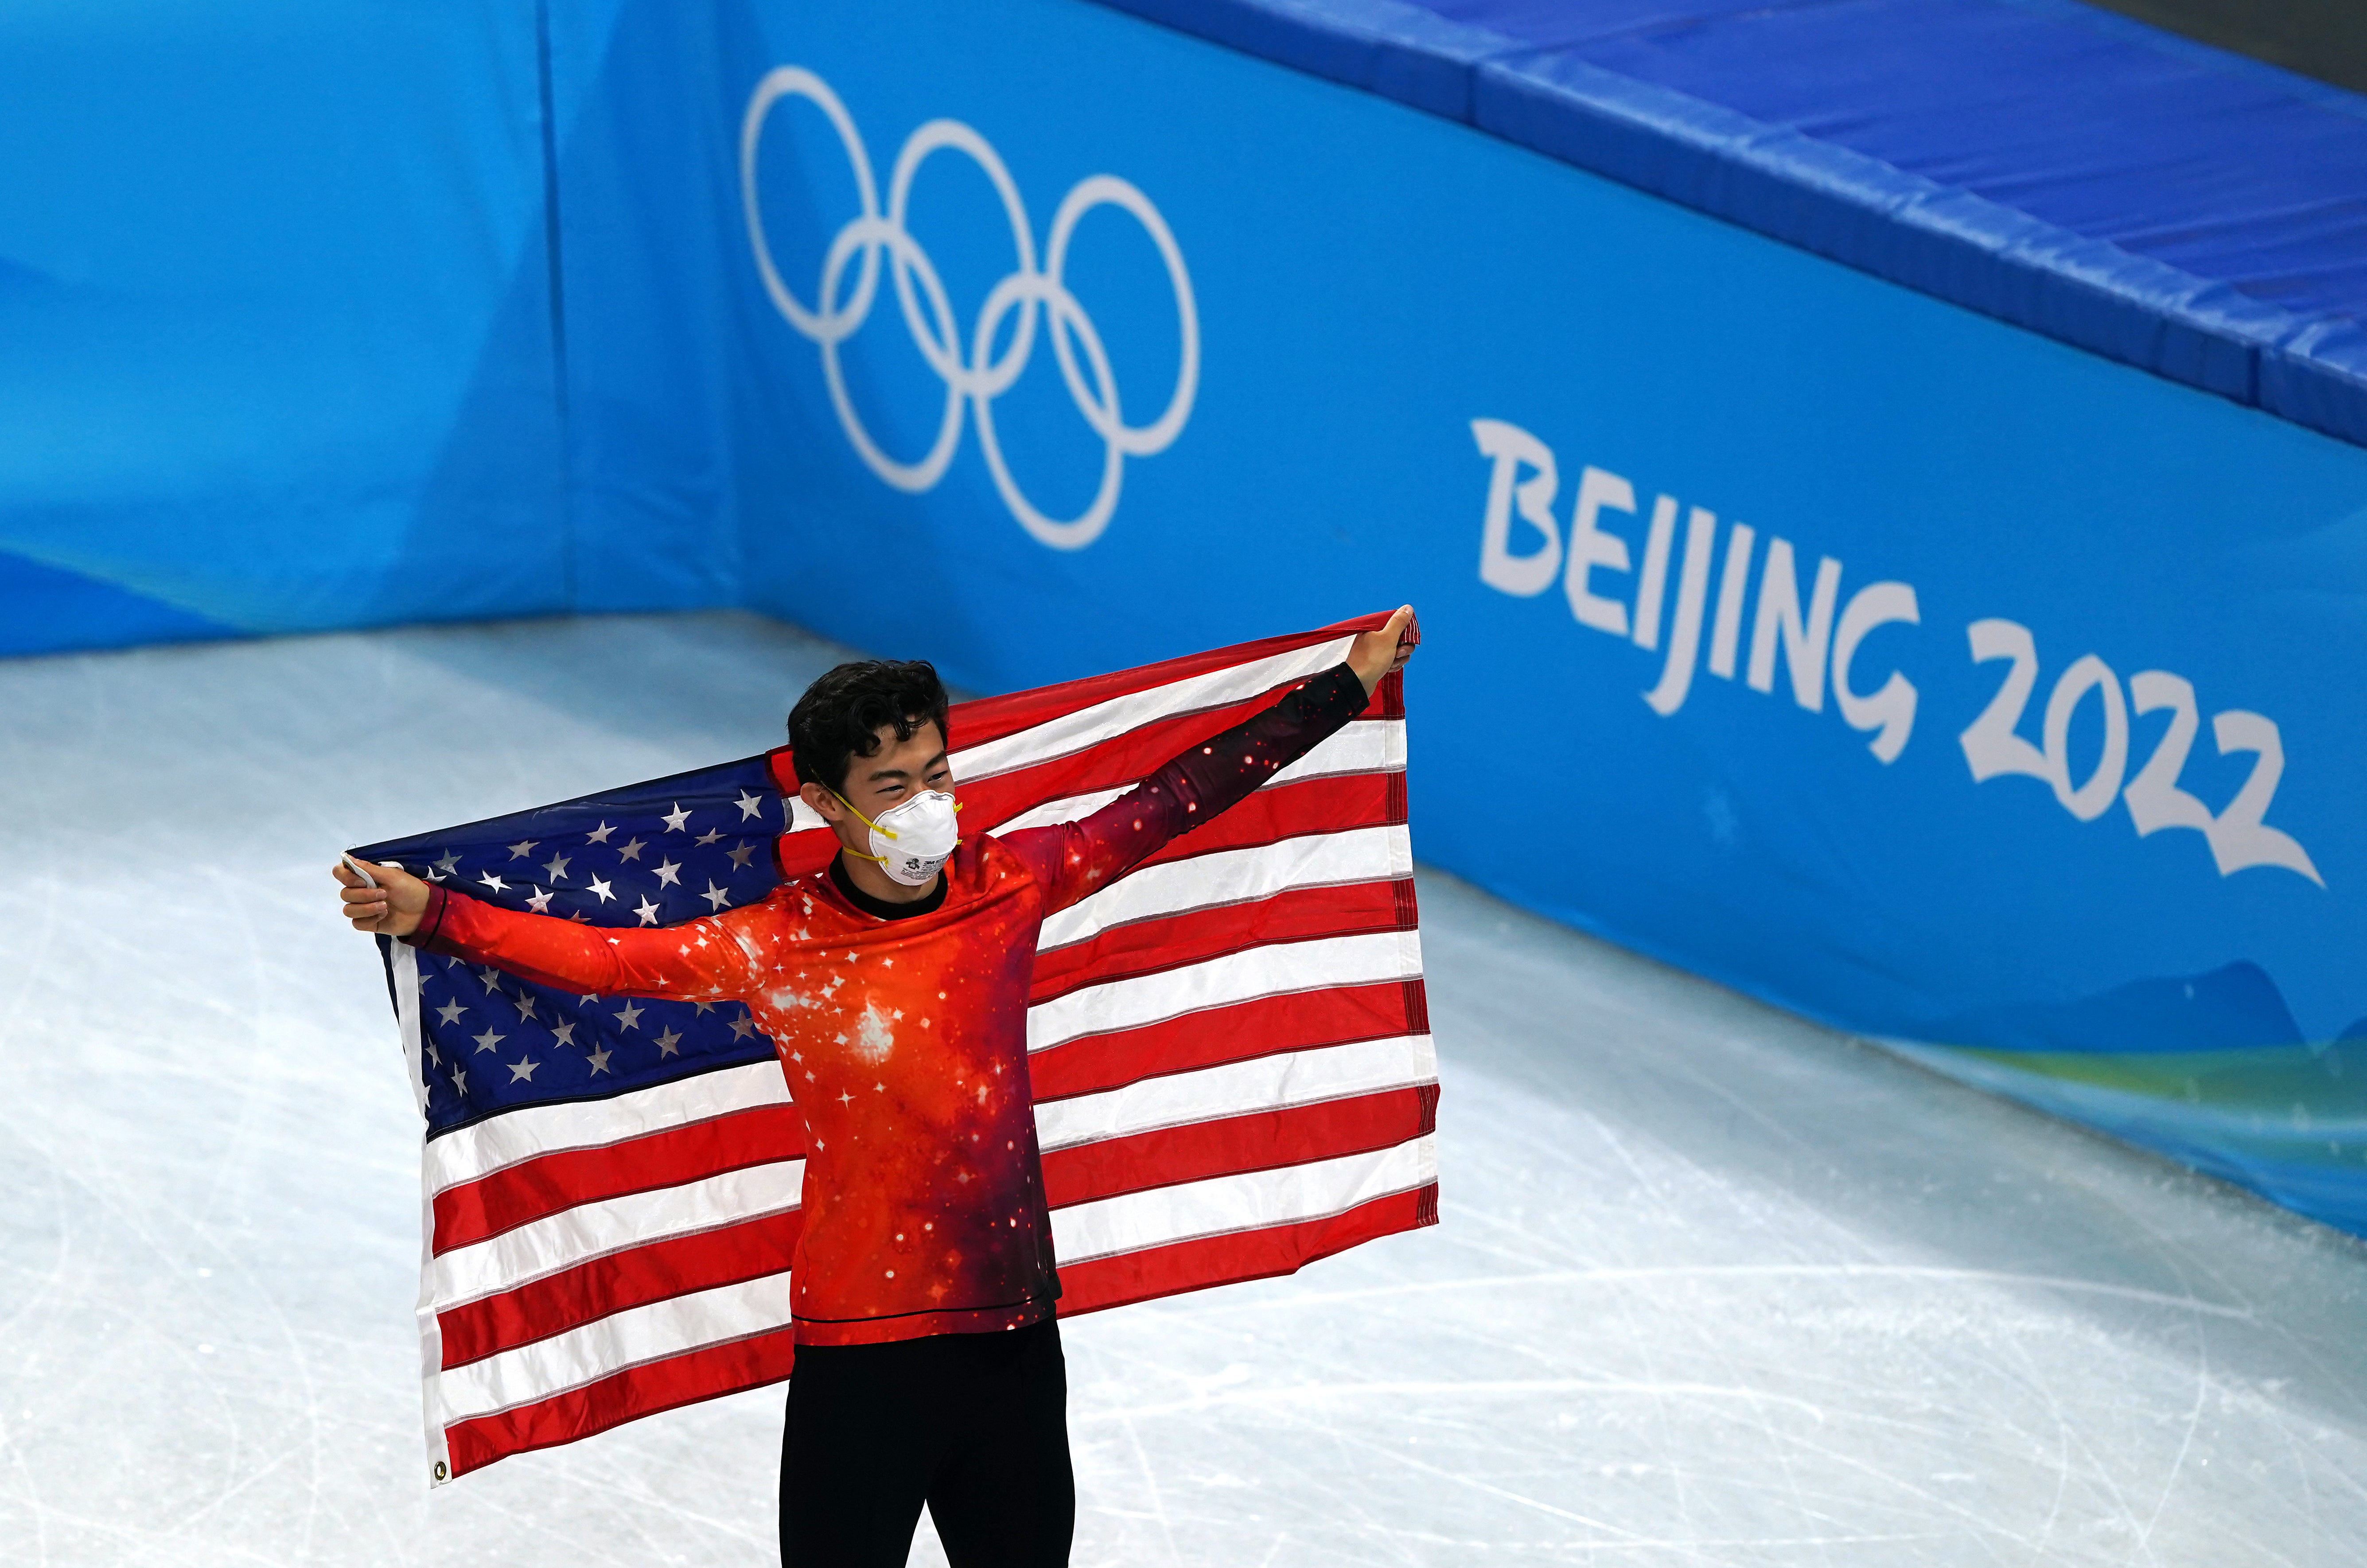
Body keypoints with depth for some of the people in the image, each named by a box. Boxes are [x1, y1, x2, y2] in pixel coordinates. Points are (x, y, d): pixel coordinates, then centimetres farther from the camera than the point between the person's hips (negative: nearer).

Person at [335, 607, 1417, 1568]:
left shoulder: (1007, 885, -1)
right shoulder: (780, 947, -10)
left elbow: (1171, 803, 7)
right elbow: (603, 958, -17)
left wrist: (1348, 687, 13)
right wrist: (429, 914, -29)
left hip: (1014, 1324, 4)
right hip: (863, 1345, -4)